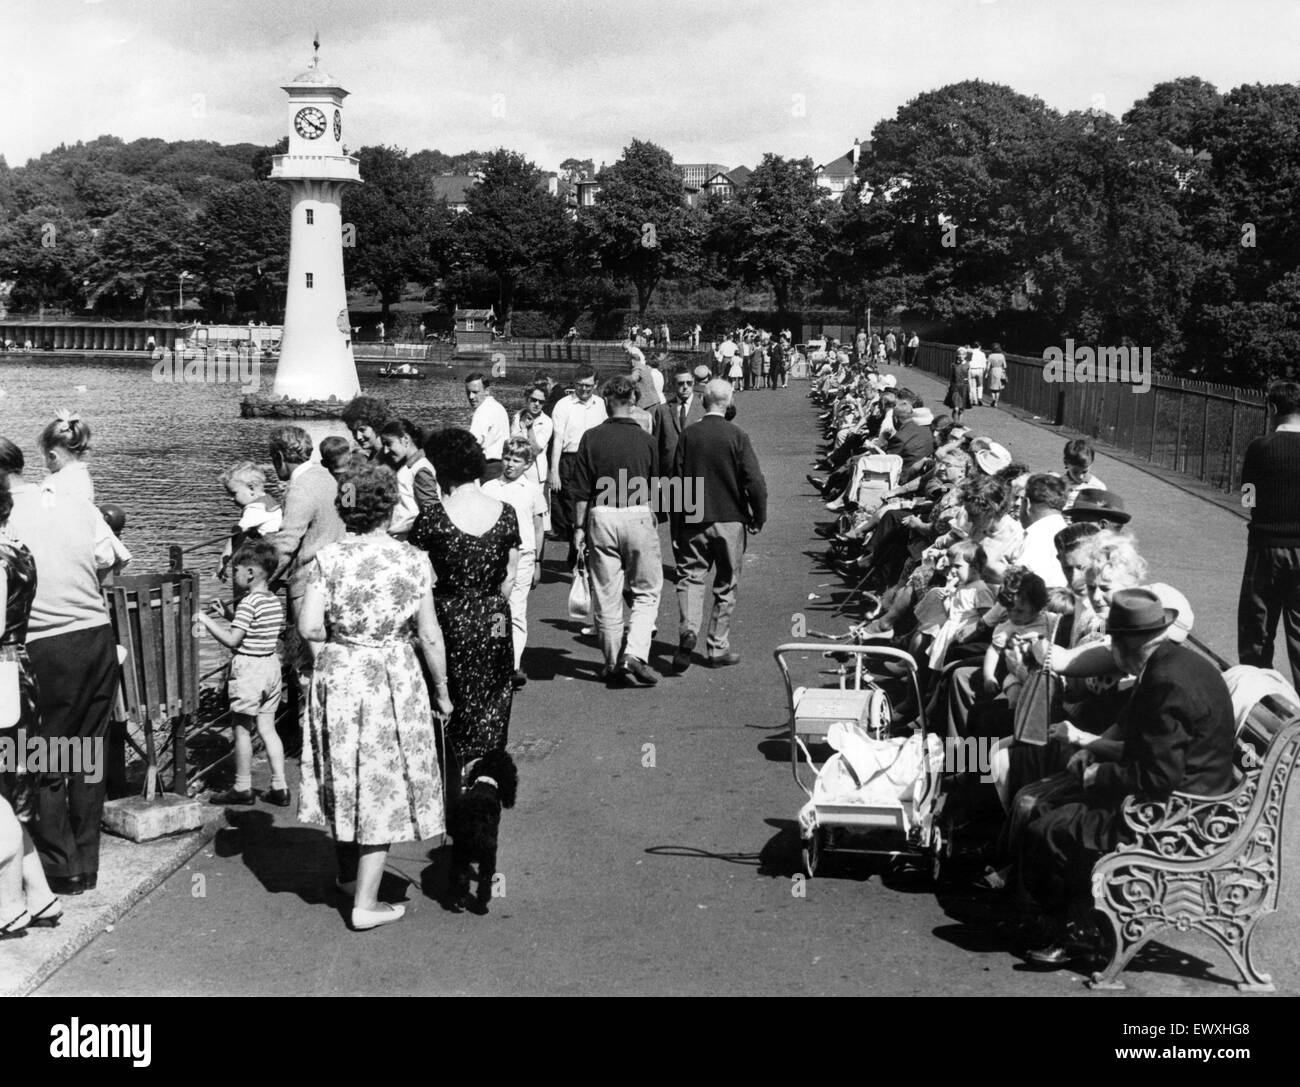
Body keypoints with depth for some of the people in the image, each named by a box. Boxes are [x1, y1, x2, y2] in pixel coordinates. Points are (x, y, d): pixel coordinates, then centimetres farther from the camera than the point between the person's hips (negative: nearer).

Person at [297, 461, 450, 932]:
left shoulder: (327, 559, -8)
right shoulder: (412, 560, -9)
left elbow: (308, 628, -12)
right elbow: (430, 636, -6)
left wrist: (342, 634, 8)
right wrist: (442, 691, 5)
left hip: (338, 677, 2)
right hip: (393, 680, -2)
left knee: (346, 778, 20)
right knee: (383, 786, 7)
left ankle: (348, 875, 38)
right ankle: (365, 903, 9)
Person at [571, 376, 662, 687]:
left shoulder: (592, 438, -3)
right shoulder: (646, 440, -2)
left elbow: (581, 490, -2)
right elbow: (654, 489, 8)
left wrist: (579, 527, 5)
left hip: (601, 517, 1)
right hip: (638, 515, -1)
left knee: (606, 597, 9)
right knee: (647, 592, 10)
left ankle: (613, 666, 15)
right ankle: (635, 654, -7)